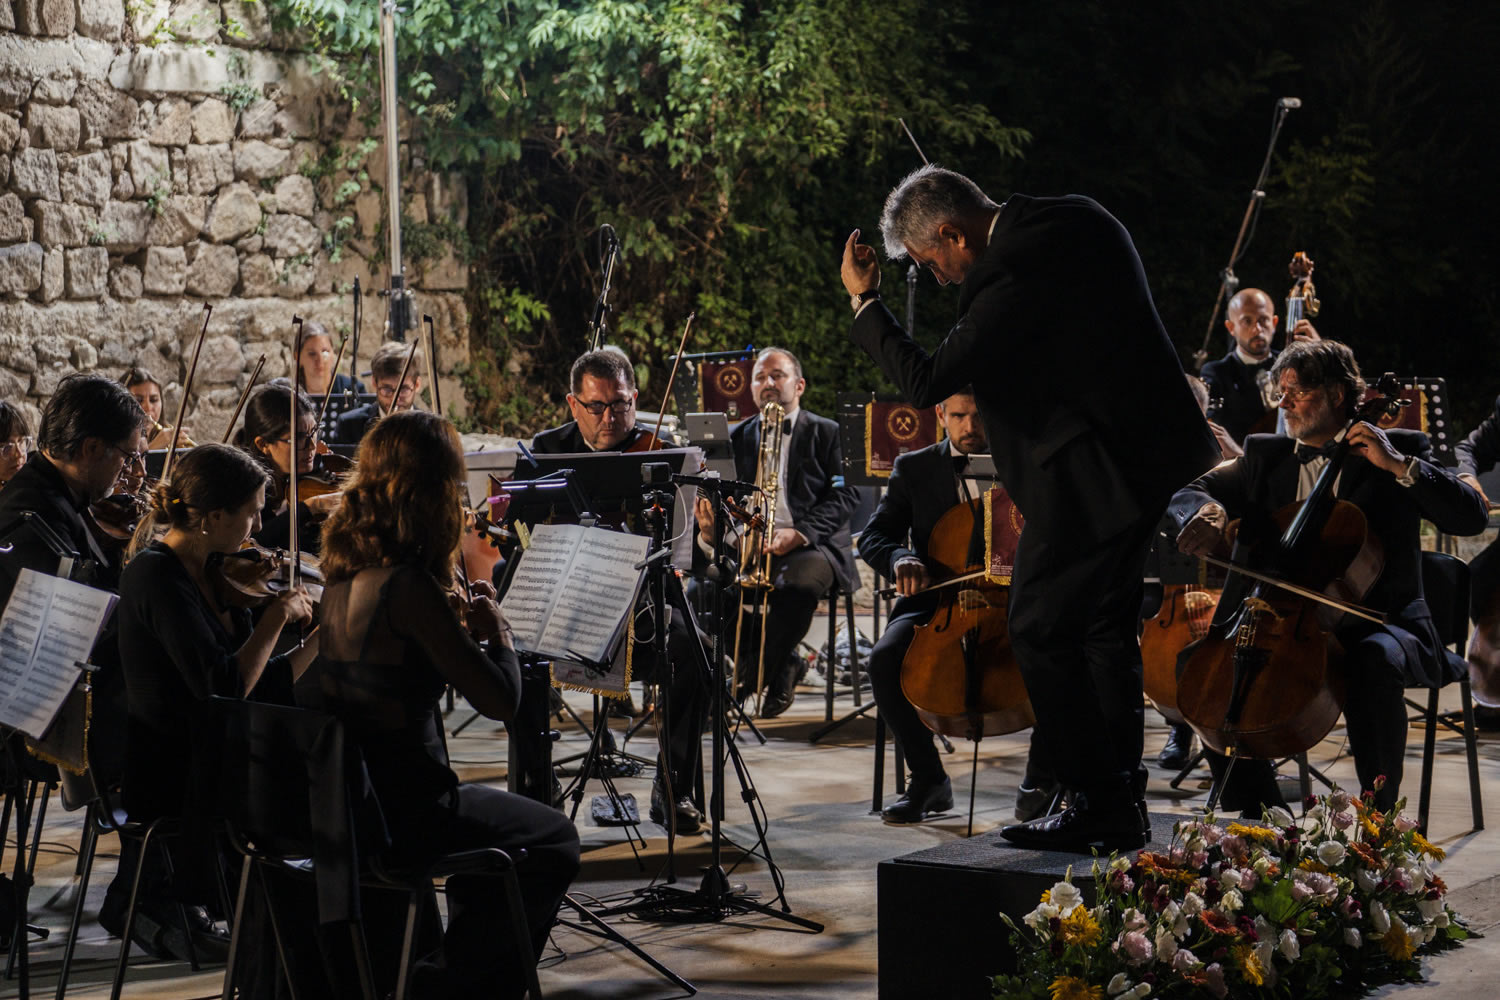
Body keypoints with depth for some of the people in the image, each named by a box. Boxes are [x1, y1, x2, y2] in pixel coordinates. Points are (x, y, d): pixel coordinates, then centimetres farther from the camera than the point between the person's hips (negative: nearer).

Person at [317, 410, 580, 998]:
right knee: (553, 840, 15)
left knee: (484, 812, 34)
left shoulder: (343, 564, 2)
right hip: (397, 812, -8)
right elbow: (500, 699, -22)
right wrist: (496, 629, -5)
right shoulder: (408, 584, -24)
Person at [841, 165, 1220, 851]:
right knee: (1103, 627, 16)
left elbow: (925, 382, -17)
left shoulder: (1011, 275, -22)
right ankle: (1123, 805, 21)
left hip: (1091, 473, -10)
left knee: (1041, 631, -3)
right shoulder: (1078, 218, 6)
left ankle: (1097, 802, -1)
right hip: (1146, 453, 10)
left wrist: (863, 301, -8)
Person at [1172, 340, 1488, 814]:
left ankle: (1377, 813, -25)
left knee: (1374, 660, -38)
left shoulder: (1398, 450, 3)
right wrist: (1208, 511, -17)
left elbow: (1472, 517, -8)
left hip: (1383, 626, -4)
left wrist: (1397, 464, -17)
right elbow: (1191, 492, 7)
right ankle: (1261, 810, -7)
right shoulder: (1265, 455, 14)